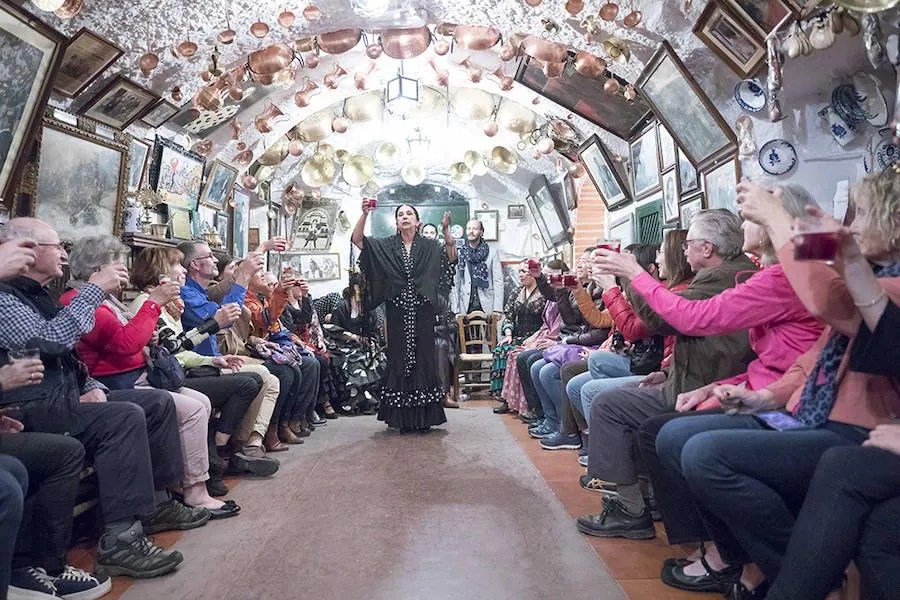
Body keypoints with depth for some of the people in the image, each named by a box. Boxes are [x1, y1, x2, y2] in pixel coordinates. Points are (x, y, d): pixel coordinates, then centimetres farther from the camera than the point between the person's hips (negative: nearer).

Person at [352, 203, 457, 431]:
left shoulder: (429, 247, 8)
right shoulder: (386, 246, 9)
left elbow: (451, 257, -7)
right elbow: (357, 239, 1)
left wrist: (446, 230, -20)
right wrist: (365, 214, -12)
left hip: (422, 312, 0)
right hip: (397, 313, 0)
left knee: (423, 357, 1)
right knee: (399, 359, 2)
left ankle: (424, 417, 10)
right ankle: (403, 418, 10)